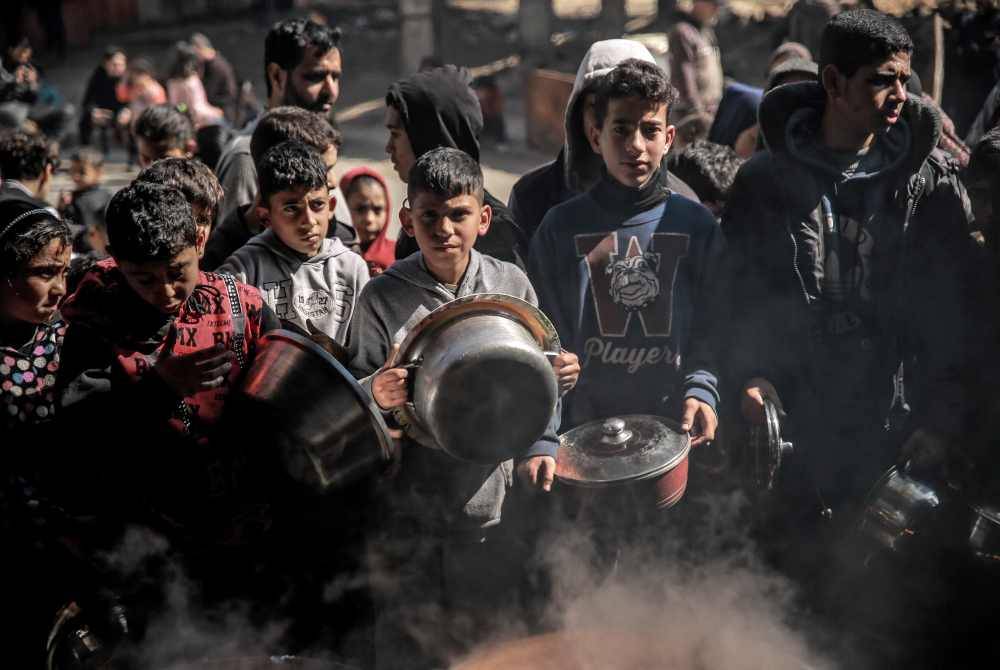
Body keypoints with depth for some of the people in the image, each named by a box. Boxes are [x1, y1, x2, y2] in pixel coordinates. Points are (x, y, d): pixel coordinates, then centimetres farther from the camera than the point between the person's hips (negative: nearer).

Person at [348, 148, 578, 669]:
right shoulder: (382, 299, -5)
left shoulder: (511, 285, 3)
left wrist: (539, 447, -5)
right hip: (409, 520, -2)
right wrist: (376, 396, -24)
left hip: (493, 514, 2)